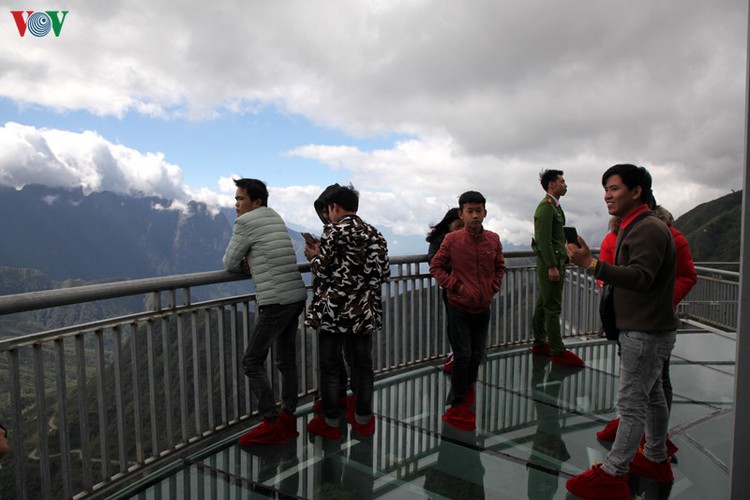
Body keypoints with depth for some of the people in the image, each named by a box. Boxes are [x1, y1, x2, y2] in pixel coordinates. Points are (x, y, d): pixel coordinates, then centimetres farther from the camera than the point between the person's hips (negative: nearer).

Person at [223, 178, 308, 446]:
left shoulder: (245, 222, -7)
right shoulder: (276, 218, 18)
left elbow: (230, 263, -1)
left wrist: (242, 265, 19)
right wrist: (250, 264, 9)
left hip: (276, 302, -8)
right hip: (297, 297, 8)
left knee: (253, 362, 1)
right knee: (286, 360, 14)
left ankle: (271, 424, 4)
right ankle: (288, 419, 22)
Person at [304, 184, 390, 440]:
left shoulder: (333, 231, -11)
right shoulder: (375, 234, 6)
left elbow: (322, 270, -15)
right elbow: (384, 272, 5)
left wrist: (314, 257, 5)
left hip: (334, 311, -5)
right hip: (365, 312, 5)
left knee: (330, 366, 8)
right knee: (362, 364, 15)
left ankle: (330, 423, 18)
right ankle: (363, 419, 27)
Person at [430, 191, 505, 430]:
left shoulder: (493, 239, -2)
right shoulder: (452, 239, -12)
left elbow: (500, 267, 13)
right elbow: (436, 267, -4)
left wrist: (494, 287, 1)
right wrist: (454, 285, -14)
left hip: (483, 308, 4)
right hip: (459, 308, -4)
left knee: (477, 355, 16)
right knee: (463, 356, -1)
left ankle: (467, 388, 44)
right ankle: (458, 409, 14)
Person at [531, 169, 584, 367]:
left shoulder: (554, 206, 17)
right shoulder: (545, 207, -14)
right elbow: (544, 239, -20)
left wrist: (561, 262, 16)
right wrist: (552, 266, -21)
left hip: (555, 262, 10)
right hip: (550, 263, -10)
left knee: (542, 305, 14)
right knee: (553, 308, -4)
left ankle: (539, 344, 23)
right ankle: (558, 351, 2)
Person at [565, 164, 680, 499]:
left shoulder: (649, 229, -19)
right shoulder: (635, 227, 14)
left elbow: (641, 277, -32)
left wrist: (592, 265, -41)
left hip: (646, 333, -10)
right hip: (643, 329, 11)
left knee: (631, 403, -4)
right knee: (651, 396, 20)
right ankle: (656, 460, 35)